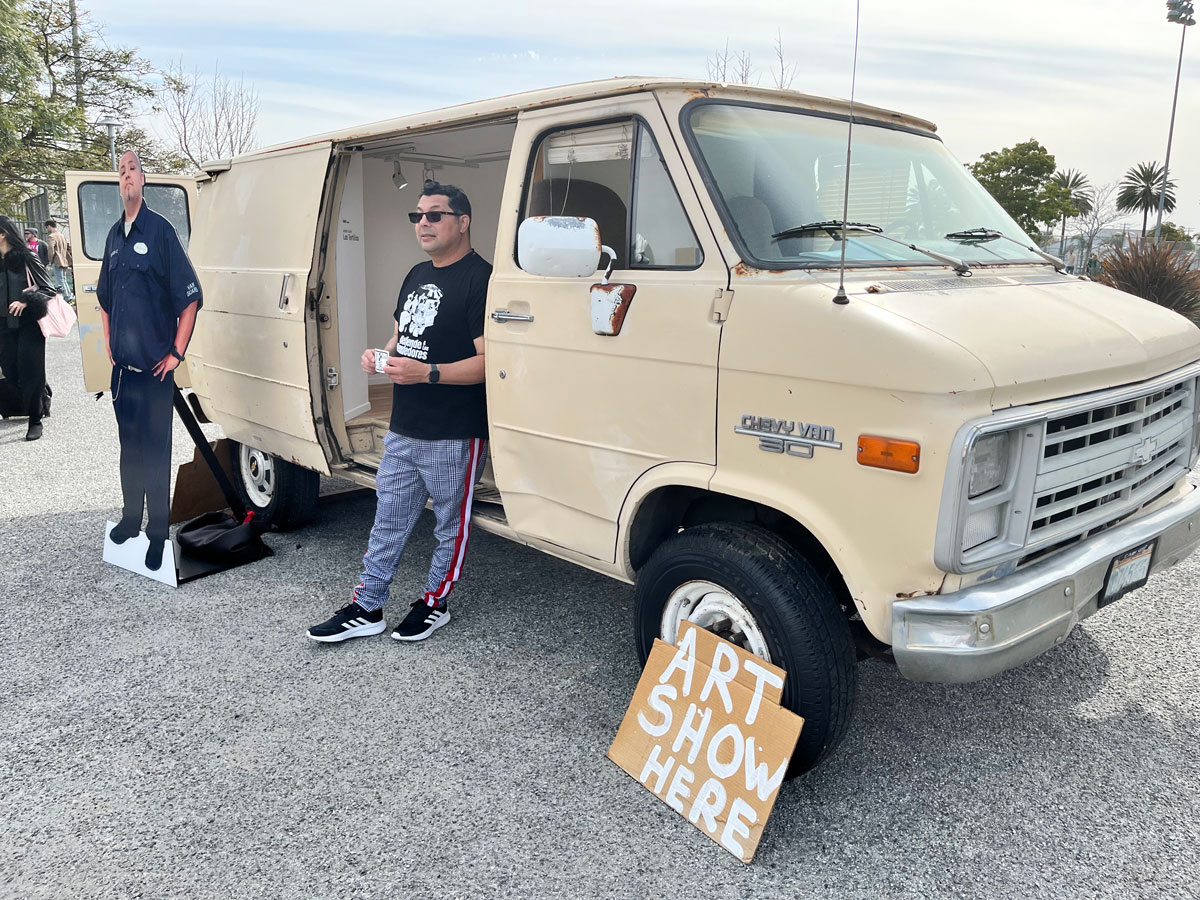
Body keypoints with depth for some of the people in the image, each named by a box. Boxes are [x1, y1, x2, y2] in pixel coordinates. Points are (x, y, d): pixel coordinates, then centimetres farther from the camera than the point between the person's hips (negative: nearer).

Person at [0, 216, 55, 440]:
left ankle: (35, 420, 8)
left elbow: (48, 289, -7)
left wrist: (25, 302, -19)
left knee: (30, 371, -2)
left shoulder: (26, 258, -7)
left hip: (28, 324, -5)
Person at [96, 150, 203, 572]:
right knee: (128, 446, 17)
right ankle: (131, 517, 32)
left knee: (155, 453, 0)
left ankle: (158, 536, 11)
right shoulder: (114, 235, 11)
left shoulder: (161, 231, -8)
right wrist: (109, 345, 17)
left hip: (154, 370, -6)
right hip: (122, 368, 6)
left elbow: (190, 298, -10)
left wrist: (176, 354, -10)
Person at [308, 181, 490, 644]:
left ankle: (435, 603, 27)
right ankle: (365, 609, 25)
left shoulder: (479, 279, -14)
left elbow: (488, 361, -21)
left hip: (454, 435, -8)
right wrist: (382, 356, 4)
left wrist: (427, 373, -27)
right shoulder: (417, 275, 14)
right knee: (388, 522, 15)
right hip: (402, 431, 9)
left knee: (451, 524, 11)